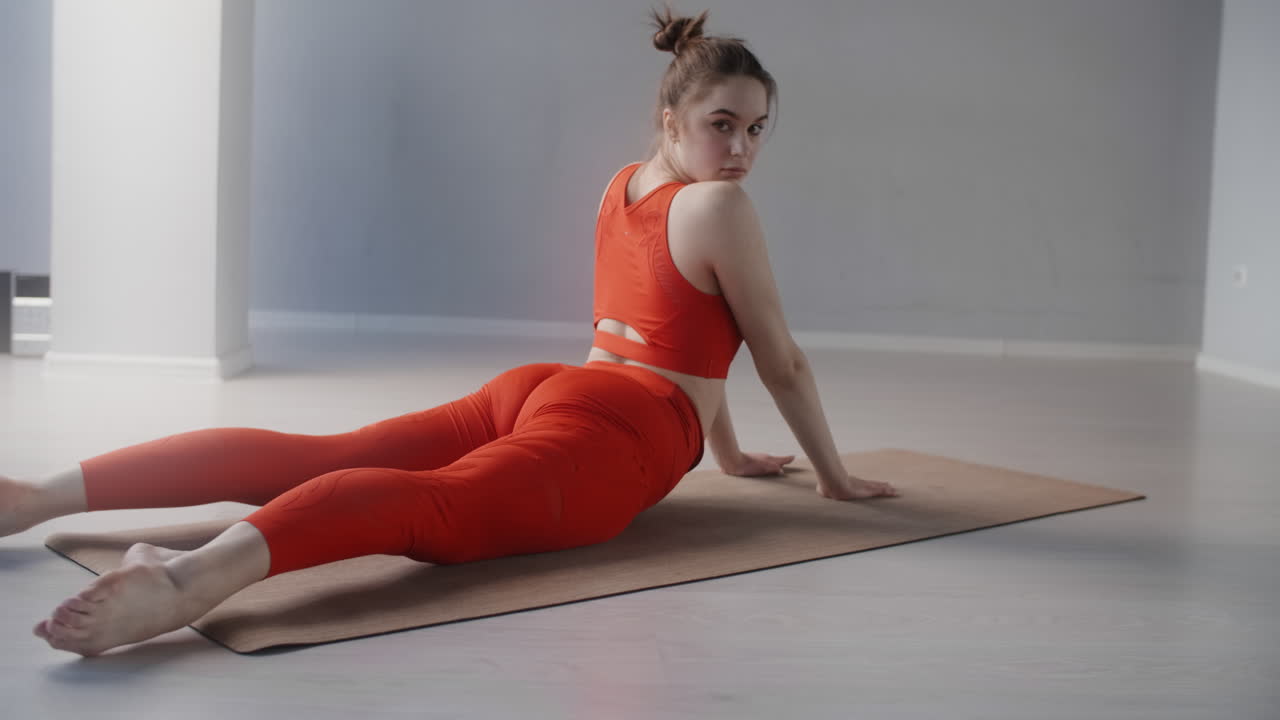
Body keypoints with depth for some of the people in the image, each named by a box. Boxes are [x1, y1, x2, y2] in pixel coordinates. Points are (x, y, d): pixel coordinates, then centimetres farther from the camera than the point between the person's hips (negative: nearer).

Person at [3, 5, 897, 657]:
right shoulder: (720, 206, 2)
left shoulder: (621, 187, 26)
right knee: (437, 508, -35)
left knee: (314, 455, -5)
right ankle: (199, 573, -63)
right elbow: (781, 361, 8)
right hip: (614, 433, -8)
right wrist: (834, 474, 21)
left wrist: (730, 451, 44)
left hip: (534, 391, 8)